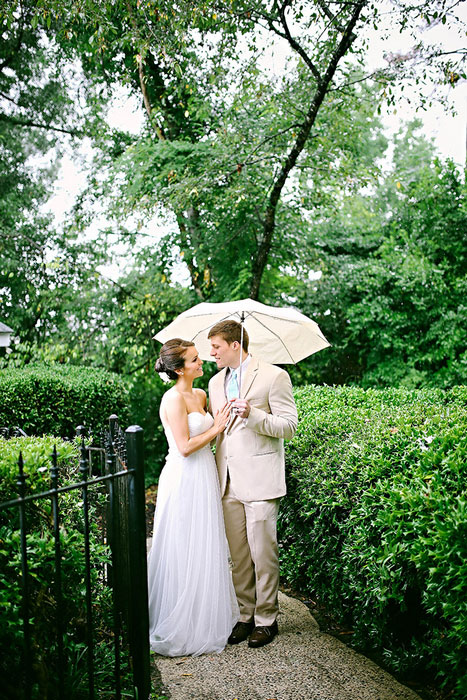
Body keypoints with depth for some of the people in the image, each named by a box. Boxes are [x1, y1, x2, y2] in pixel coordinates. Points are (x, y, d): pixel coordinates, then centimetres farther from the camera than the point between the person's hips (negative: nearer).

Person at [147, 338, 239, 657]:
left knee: (206, 551, 14)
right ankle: (181, 629, 12)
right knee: (184, 554, 0)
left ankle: (205, 619, 26)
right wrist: (217, 428, -12)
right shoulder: (174, 398, -15)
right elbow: (185, 447, -19)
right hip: (184, 480, -8)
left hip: (205, 479, 8)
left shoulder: (201, 395, 11)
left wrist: (220, 421, 7)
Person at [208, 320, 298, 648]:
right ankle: (245, 615, 21)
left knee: (263, 553, 0)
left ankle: (266, 619, 13)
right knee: (238, 555, 10)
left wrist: (252, 415, -22)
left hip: (260, 481, -6)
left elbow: (289, 425, -7)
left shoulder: (273, 376, -5)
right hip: (229, 482, 6)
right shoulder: (216, 382, 16)